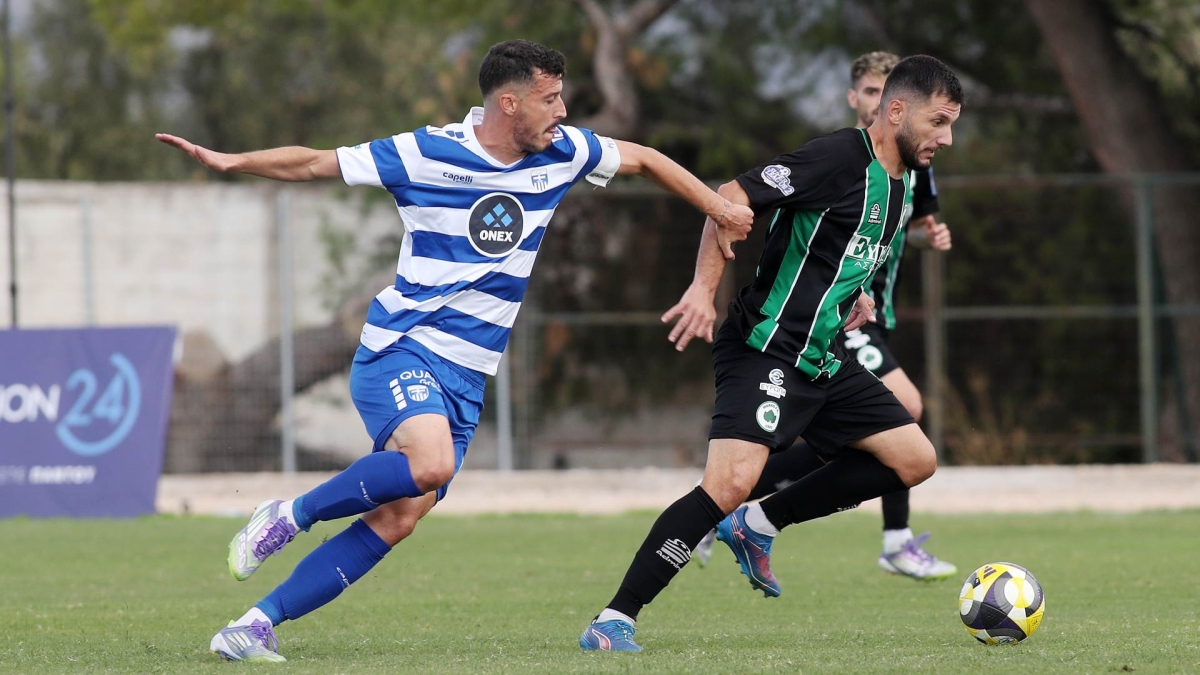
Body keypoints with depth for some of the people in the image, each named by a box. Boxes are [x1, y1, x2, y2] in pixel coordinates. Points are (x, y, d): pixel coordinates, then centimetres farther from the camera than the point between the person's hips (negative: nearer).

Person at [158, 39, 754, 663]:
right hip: (399, 349, -6)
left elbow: (643, 158, 23)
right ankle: (288, 516, -13)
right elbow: (313, 164, -3)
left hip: (466, 377, 6)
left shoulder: (560, 153, 5)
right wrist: (229, 162, -12)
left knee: (397, 521, -7)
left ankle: (258, 624, -4)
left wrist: (718, 207, 23)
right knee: (430, 464, -33)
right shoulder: (425, 154, -8)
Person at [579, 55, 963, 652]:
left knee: (915, 459, 6)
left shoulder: (901, 187, 13)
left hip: (822, 360, 9)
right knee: (732, 481, -25)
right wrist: (704, 287, -26)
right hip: (765, 350, -9)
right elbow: (731, 198, -19)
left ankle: (761, 525, 12)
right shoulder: (841, 157, -15)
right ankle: (613, 621, -19)